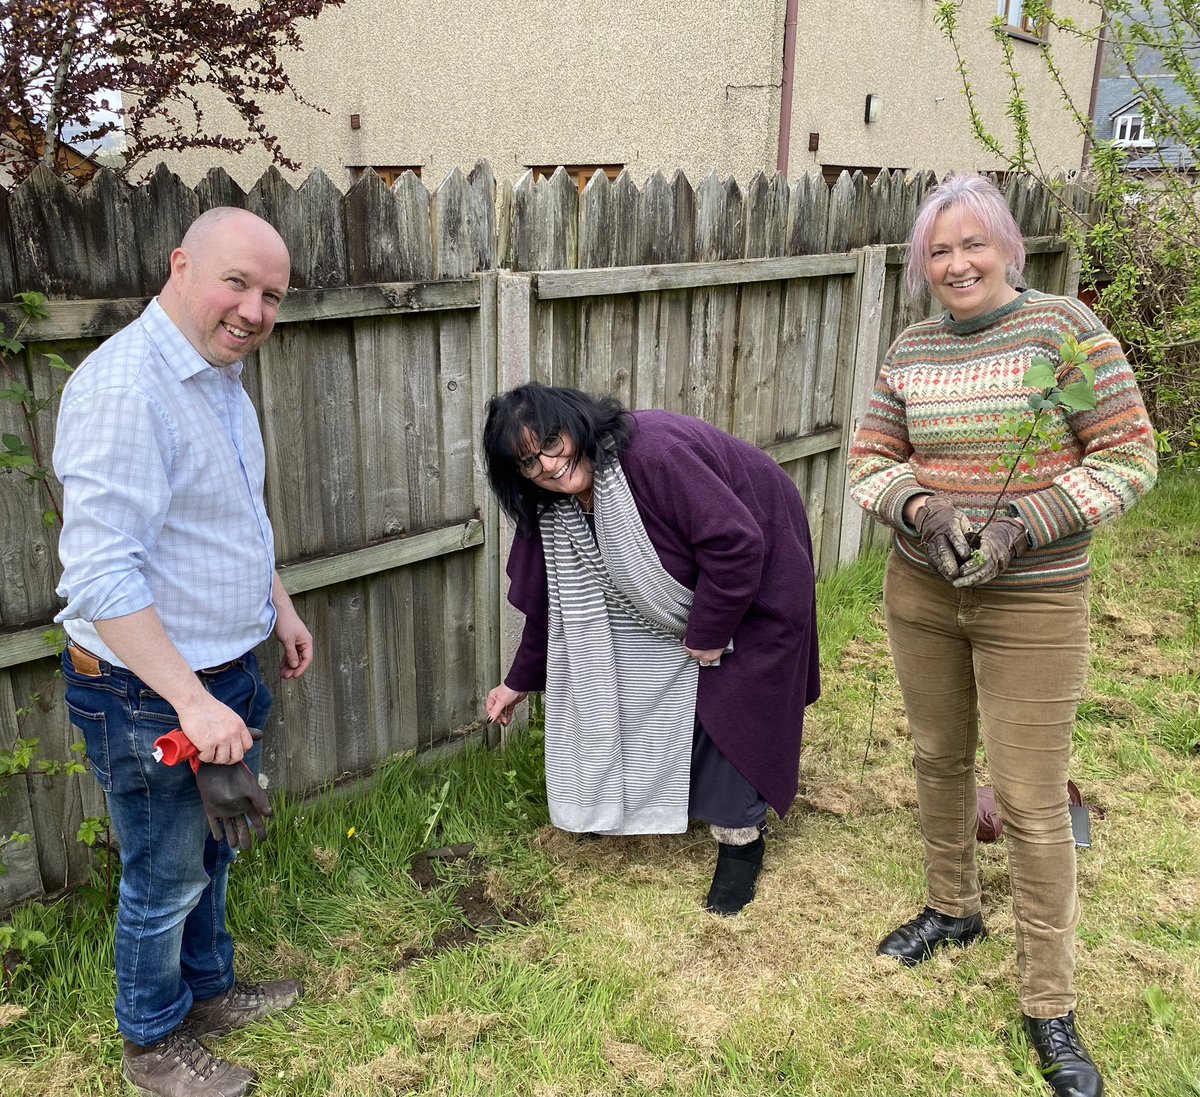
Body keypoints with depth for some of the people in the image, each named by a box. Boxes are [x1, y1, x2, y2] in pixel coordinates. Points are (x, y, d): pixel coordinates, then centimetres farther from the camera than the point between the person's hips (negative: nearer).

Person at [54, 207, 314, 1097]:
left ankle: (209, 989, 48)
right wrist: (192, 700, -30)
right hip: (149, 695, -9)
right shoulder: (124, 387, -26)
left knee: (211, 853, 25)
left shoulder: (220, 375, 6)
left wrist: (280, 607, 21)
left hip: (223, 673, 9)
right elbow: (101, 575, -30)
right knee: (164, 879, 11)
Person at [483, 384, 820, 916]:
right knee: (635, 683, 10)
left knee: (728, 704, -7)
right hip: (673, 591, 7)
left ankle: (740, 842, 10)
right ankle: (626, 801, 32)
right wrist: (520, 681, 9)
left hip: (754, 571, -7)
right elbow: (553, 597, 3)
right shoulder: (553, 506, -12)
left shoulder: (653, 453, -38)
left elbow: (737, 543, -36)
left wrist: (706, 636, -25)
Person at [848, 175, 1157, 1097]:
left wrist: (1021, 525, -21)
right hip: (920, 589, 5)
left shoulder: (1063, 328, -10)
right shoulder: (911, 351, 3)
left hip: (1033, 605, -4)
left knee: (1032, 802, 0)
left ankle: (1050, 1005, 17)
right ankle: (953, 909, 44)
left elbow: (1129, 457, -11)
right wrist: (922, 510, -15)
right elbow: (871, 460, 6)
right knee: (938, 757, 18)